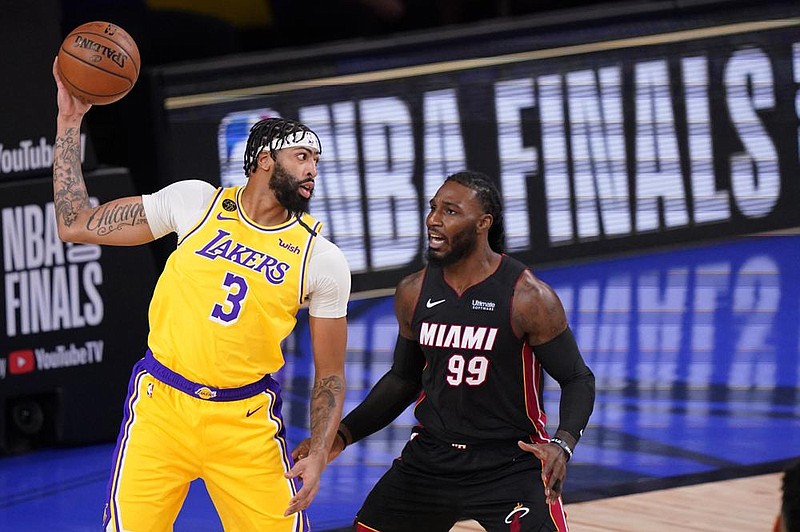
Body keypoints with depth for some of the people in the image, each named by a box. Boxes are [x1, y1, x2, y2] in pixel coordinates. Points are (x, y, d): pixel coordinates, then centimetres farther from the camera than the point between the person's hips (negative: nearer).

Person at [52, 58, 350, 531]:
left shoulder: (323, 260, -1)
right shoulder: (195, 202, 0)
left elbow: (330, 376, 4)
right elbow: (76, 225, 4)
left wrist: (318, 457, -10)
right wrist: (70, 122, 0)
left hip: (245, 420, 0)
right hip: (161, 404, 0)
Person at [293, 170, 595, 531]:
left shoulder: (528, 297, -15)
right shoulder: (414, 293, 0)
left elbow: (578, 380, -9)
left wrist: (563, 444, -27)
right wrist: (343, 434, 4)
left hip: (511, 464, -5)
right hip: (431, 457, 5)